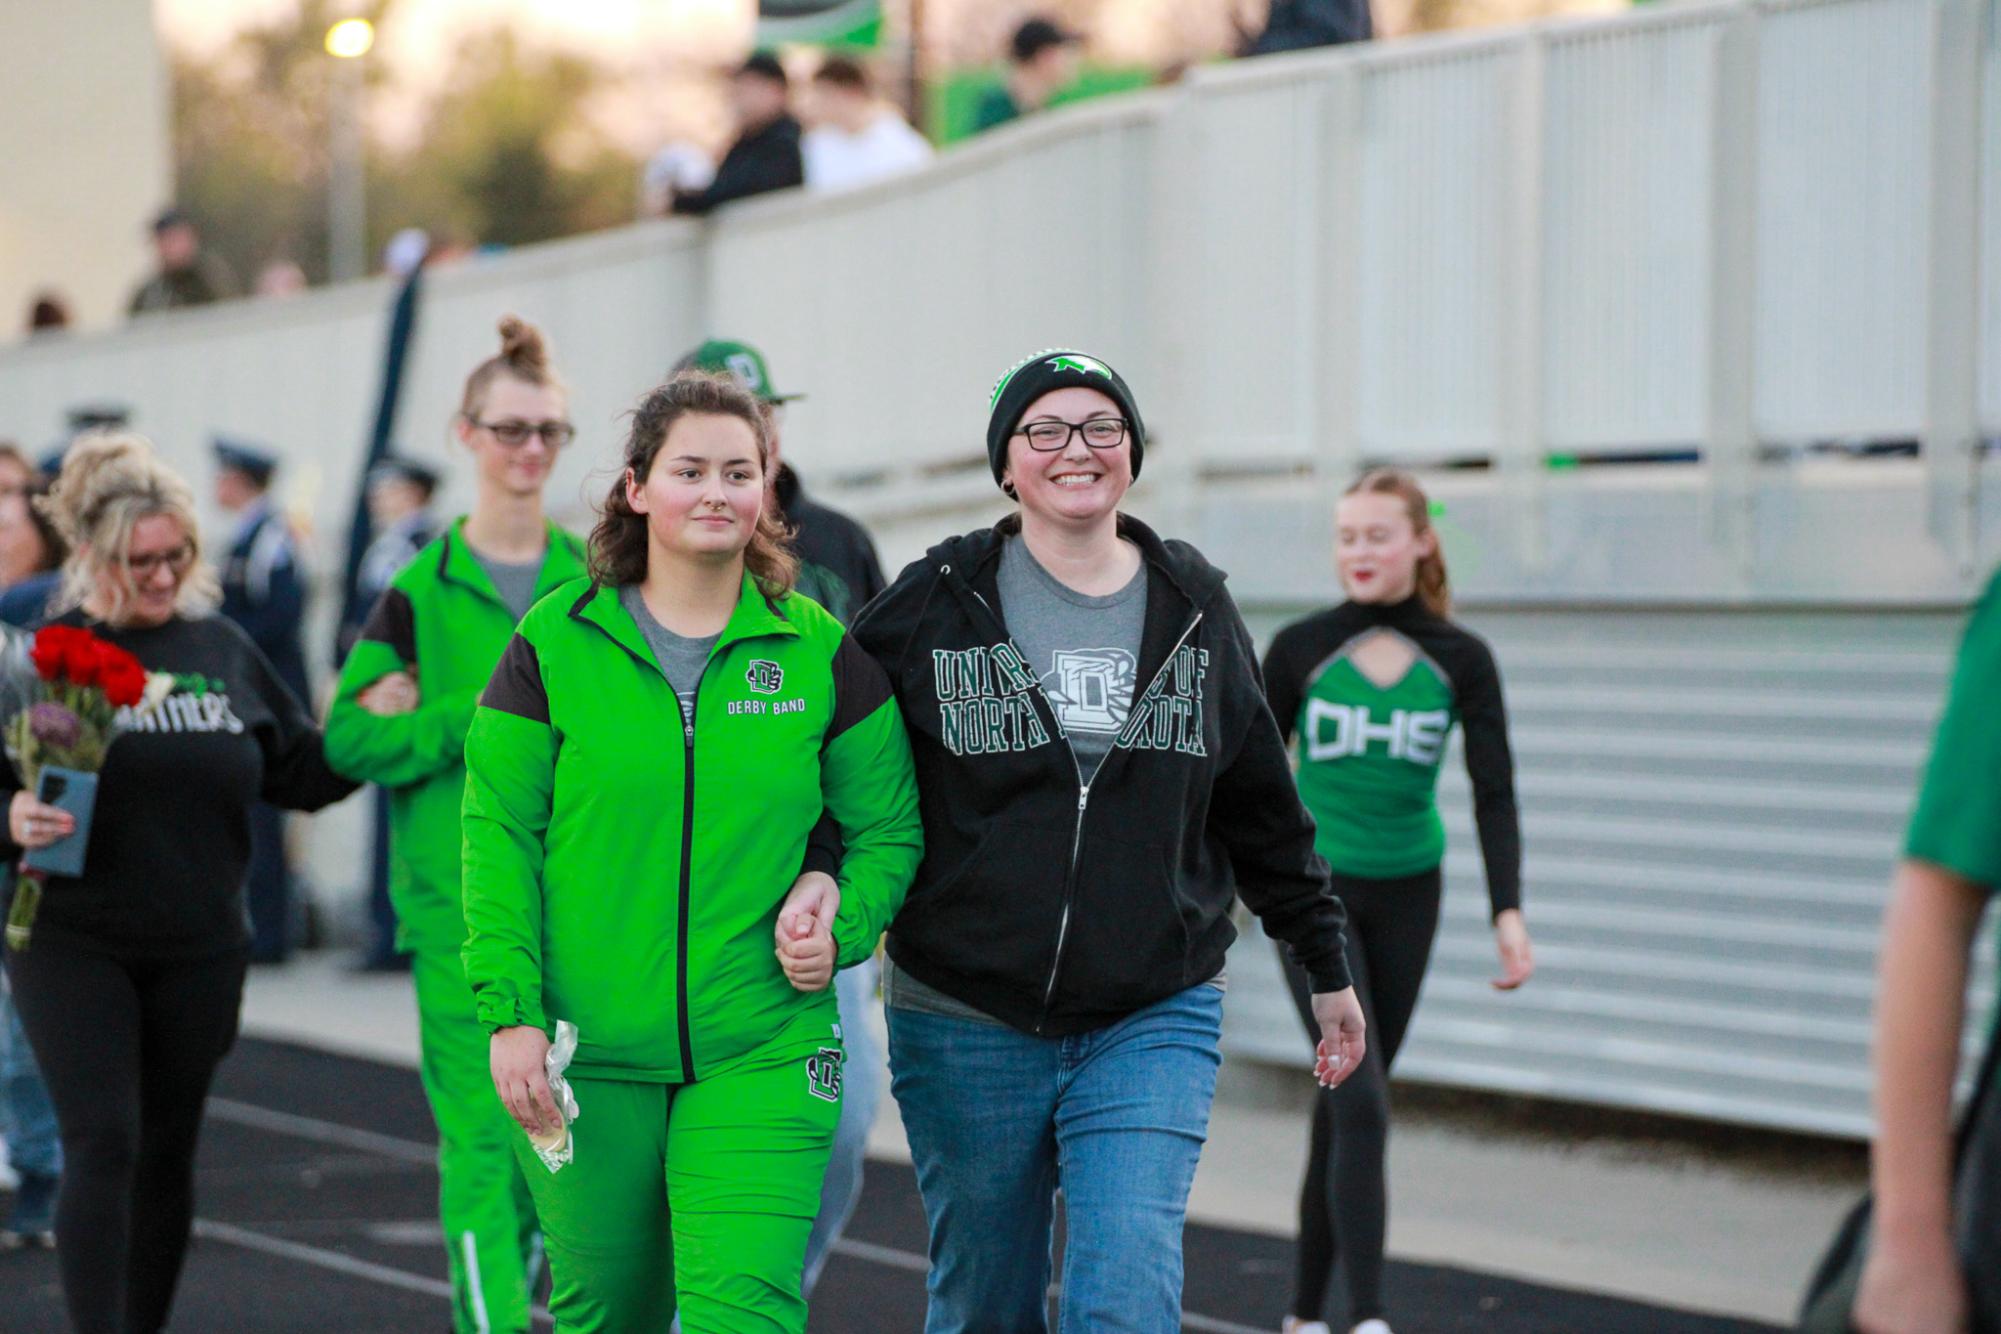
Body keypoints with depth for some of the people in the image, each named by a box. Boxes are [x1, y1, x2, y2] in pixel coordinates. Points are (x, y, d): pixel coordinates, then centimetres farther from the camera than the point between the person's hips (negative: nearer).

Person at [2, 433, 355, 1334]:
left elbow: (300, 775, 13)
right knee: (102, 1146, -13)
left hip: (199, 951, 4)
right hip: (72, 945, -4)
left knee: (167, 1154, 11)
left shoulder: (224, 651, 8)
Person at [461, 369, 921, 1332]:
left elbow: (887, 828, 10)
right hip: (585, 1055, 0)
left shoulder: (822, 653, 3)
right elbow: (499, 836, -1)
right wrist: (510, 1009, -9)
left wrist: (840, 925, -9)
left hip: (761, 1057, 0)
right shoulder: (554, 644, 0)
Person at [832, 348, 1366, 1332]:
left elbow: (1262, 809, 16)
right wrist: (819, 872, -16)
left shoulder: (1196, 608, 7)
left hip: (1152, 1023, 0)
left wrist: (1326, 968, 20)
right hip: (967, 1024, 0)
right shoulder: (933, 605, -1)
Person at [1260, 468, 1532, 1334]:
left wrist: (1508, 912, -14)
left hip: (1406, 898, 3)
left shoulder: (1459, 661, -3)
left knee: (1346, 1104, 11)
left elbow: (1494, 793, -4)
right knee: (1361, 1103, -16)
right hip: (1314, 894, -2)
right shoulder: (1301, 648, -7)